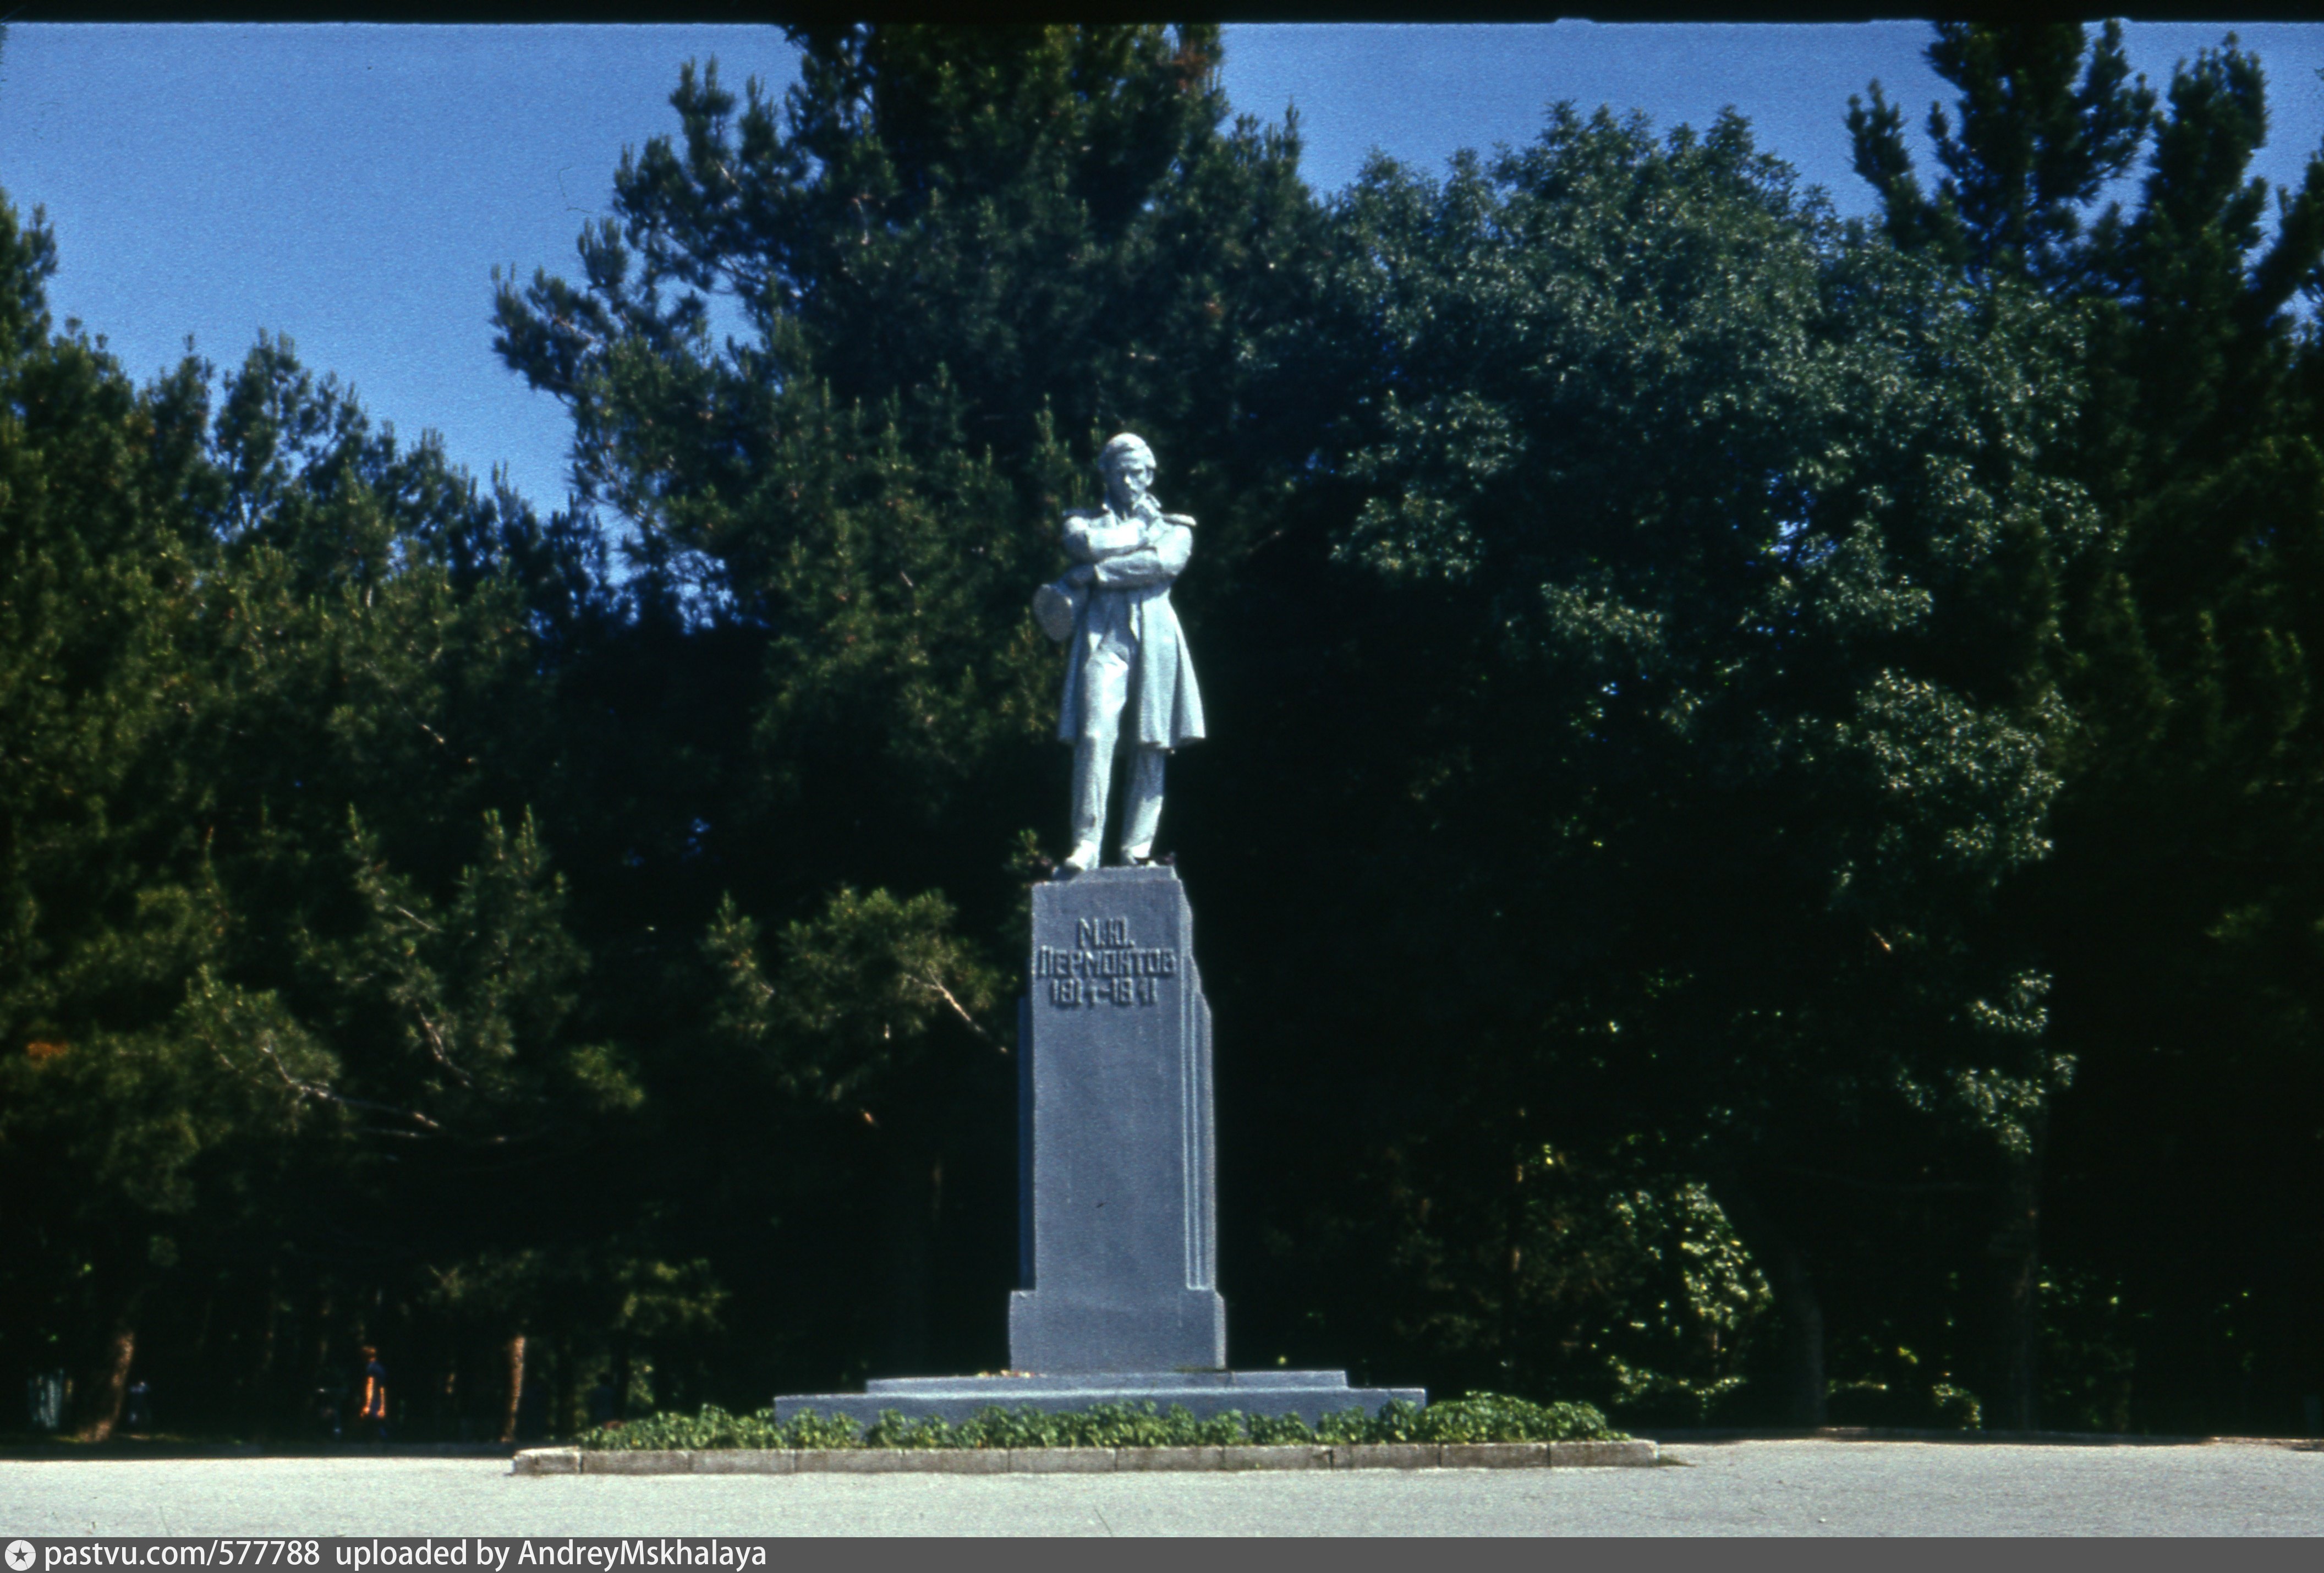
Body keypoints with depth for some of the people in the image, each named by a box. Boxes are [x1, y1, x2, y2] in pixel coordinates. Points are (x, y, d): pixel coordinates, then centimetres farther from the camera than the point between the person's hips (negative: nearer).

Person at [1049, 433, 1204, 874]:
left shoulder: (1174, 526, 19)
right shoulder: (1086, 520, 20)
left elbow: (1166, 562, -4)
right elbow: (1085, 543, -5)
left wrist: (1095, 573, -7)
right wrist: (1142, 532, 4)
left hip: (1155, 635, 1)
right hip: (1102, 633, -1)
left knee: (1152, 747, -4)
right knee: (1094, 736, -16)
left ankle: (1137, 850, -2)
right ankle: (1086, 845, -20)